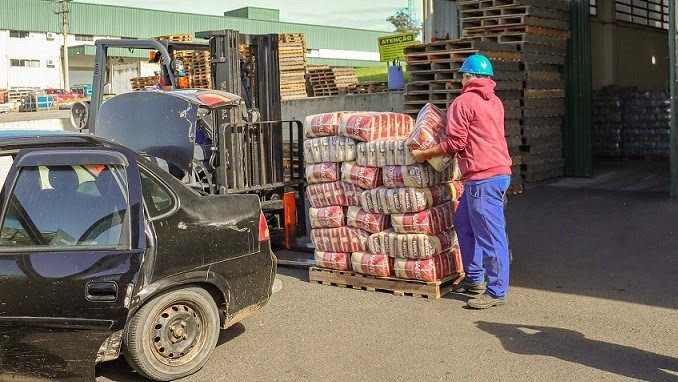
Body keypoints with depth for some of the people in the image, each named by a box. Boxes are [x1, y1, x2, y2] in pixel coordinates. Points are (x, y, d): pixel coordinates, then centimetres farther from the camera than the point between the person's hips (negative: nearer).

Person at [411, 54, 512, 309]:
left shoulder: (463, 103, -8)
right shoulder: (495, 102, 17)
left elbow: (454, 144, -11)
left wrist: (424, 154, 0)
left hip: (483, 177, -10)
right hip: (498, 171, 10)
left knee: (490, 234, -5)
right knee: (463, 223, 20)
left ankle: (496, 291, 0)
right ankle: (474, 279, 26)